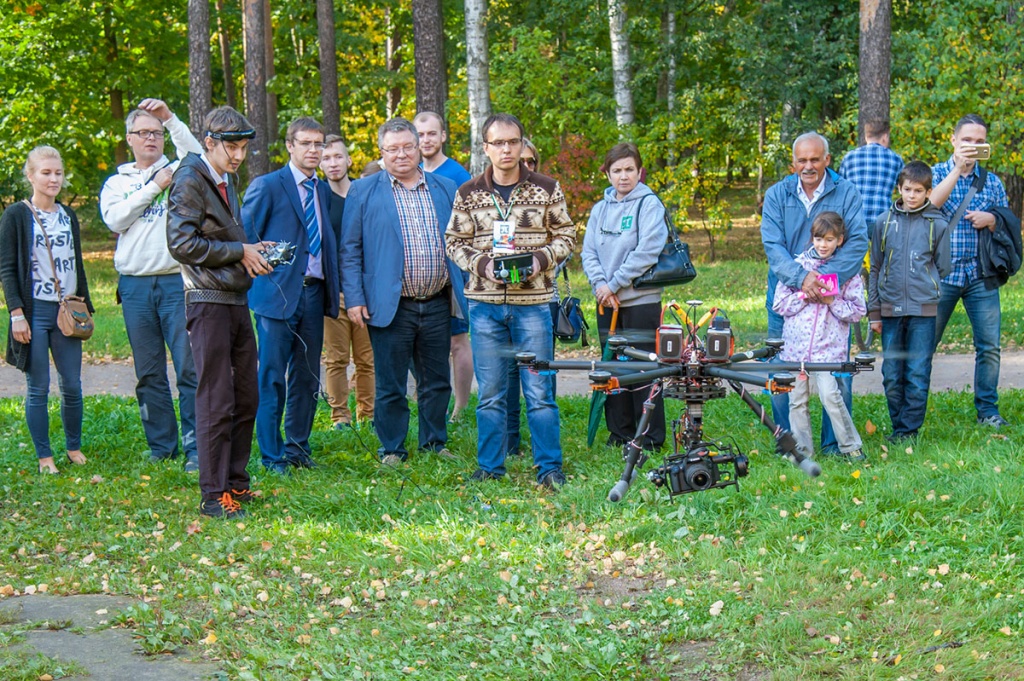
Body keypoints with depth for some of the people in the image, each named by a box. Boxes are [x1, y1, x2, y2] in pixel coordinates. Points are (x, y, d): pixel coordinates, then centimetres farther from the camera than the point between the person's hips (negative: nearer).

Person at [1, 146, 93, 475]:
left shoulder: (68, 215, 13)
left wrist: (85, 307, 15)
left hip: (67, 311, 4)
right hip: (35, 312, -4)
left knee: (72, 386, 4)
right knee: (38, 388, 0)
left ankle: (74, 447, 20)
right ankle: (44, 456, 8)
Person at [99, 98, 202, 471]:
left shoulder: (179, 173, 10)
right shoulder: (116, 182, 14)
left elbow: (199, 156, -12)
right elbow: (115, 219, -4)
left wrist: (170, 118, -14)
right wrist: (153, 187, -5)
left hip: (177, 281, -2)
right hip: (135, 285, 2)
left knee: (190, 367, -8)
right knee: (149, 373, 7)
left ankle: (194, 447, -5)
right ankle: (161, 446, 15)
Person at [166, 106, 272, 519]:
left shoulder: (227, 181, 18)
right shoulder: (190, 180, -9)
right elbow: (181, 244, -18)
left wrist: (253, 251, 7)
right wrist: (240, 252, -14)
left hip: (236, 301, 9)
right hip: (208, 302, -9)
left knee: (246, 399, 10)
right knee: (216, 402, -7)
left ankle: (235, 482, 19)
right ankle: (214, 496, -1)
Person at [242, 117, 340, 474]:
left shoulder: (324, 191, 16)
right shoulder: (267, 186, -3)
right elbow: (245, 238, -3)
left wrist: (332, 290, 9)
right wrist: (263, 267, -10)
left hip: (314, 294, 6)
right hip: (278, 294, -6)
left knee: (307, 377, 9)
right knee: (272, 378, -2)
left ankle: (298, 446, 20)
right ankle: (272, 455, 4)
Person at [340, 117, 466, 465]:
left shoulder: (445, 189, 11)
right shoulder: (363, 191, 3)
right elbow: (350, 249, 1)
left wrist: (465, 293, 10)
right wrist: (354, 299, -7)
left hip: (437, 304, 3)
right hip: (390, 305, -3)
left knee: (437, 382, 10)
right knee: (390, 384, 3)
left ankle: (434, 443, 24)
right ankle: (392, 448, 15)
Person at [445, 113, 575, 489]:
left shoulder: (547, 189, 3)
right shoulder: (468, 193, 5)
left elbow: (566, 235, 8)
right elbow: (454, 242, 9)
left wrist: (541, 259, -10)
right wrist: (482, 264, -9)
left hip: (532, 301, -1)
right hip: (485, 302, 1)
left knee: (539, 392, -1)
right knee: (490, 393, 7)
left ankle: (550, 467, 7)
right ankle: (490, 466, 17)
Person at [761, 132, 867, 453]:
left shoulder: (846, 193, 1)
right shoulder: (777, 195, 4)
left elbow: (858, 241, -8)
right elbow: (772, 246, -6)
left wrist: (829, 276, -23)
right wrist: (801, 277, -22)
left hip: (834, 295, -1)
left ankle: (835, 444, 11)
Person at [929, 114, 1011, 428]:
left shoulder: (992, 182, 12)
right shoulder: (937, 174, 5)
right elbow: (930, 204, -16)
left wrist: (991, 219, -6)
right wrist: (958, 168, -21)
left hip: (981, 275, 2)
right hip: (942, 273, -2)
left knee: (989, 345, -1)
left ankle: (987, 408, 9)